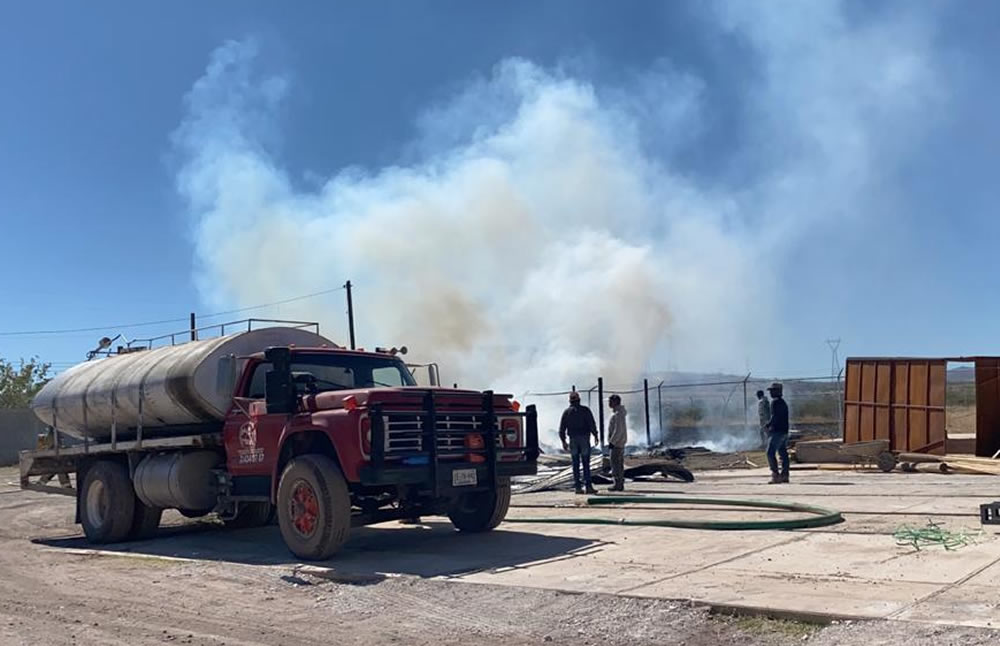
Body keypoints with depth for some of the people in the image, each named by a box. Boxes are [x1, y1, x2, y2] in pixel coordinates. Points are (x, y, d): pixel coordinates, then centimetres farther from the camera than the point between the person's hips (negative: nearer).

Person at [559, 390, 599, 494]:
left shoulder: (566, 412, 6)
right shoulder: (585, 410, -1)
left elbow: (562, 428, 5)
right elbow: (592, 424, -9)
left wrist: (563, 441, 12)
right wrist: (595, 435, 1)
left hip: (573, 440, 2)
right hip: (584, 439, -2)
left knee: (575, 464, 5)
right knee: (586, 464, 0)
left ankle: (578, 487, 3)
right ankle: (588, 486, -4)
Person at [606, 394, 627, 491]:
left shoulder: (618, 414, -17)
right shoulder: (619, 412, 15)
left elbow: (618, 430, -23)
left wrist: (612, 441, -20)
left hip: (616, 443, -10)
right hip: (619, 442, 10)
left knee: (615, 463, -7)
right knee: (619, 463, 11)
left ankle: (618, 484, -6)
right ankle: (620, 484, 14)